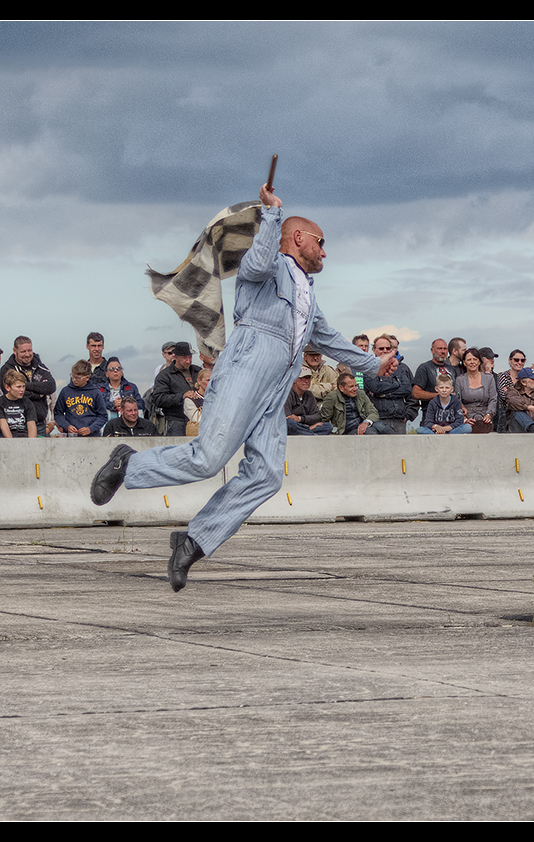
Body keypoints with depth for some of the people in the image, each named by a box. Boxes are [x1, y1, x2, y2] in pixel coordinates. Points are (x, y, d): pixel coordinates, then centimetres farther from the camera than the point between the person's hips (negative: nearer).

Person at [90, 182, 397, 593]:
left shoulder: (307, 296, 34)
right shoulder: (273, 267, 6)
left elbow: (329, 340, 47)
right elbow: (260, 262, -19)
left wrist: (373, 363, 55)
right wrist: (272, 211, -14)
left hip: (274, 396, 8)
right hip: (245, 370, -8)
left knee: (265, 475, -11)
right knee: (209, 457, -21)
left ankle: (195, 540, -10)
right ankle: (129, 465, 0)